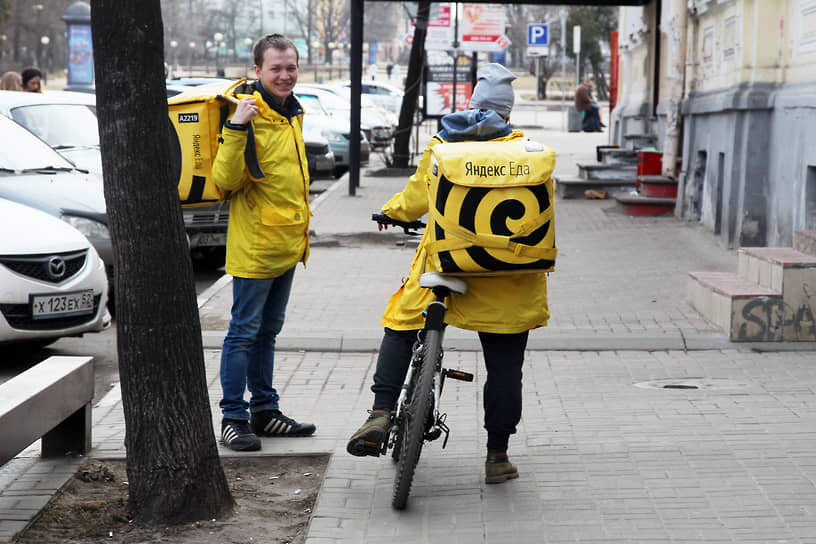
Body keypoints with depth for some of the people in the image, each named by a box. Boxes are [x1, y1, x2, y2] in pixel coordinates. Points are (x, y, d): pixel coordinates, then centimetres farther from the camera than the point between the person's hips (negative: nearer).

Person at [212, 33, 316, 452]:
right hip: (255, 244, -8)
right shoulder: (250, 113, -15)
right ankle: (234, 417, 3)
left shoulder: (292, 113, 12)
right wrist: (236, 130, -33)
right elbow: (226, 180, -22)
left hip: (286, 244, 9)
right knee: (244, 331, -3)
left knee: (267, 330, 16)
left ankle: (264, 410, 25)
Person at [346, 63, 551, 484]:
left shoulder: (442, 145, 1)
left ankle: (380, 414, 5)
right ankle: (498, 456, 12)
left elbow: (416, 201, 2)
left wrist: (389, 210, 23)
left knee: (400, 328, 18)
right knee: (504, 365, 7)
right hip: (505, 276, 0)